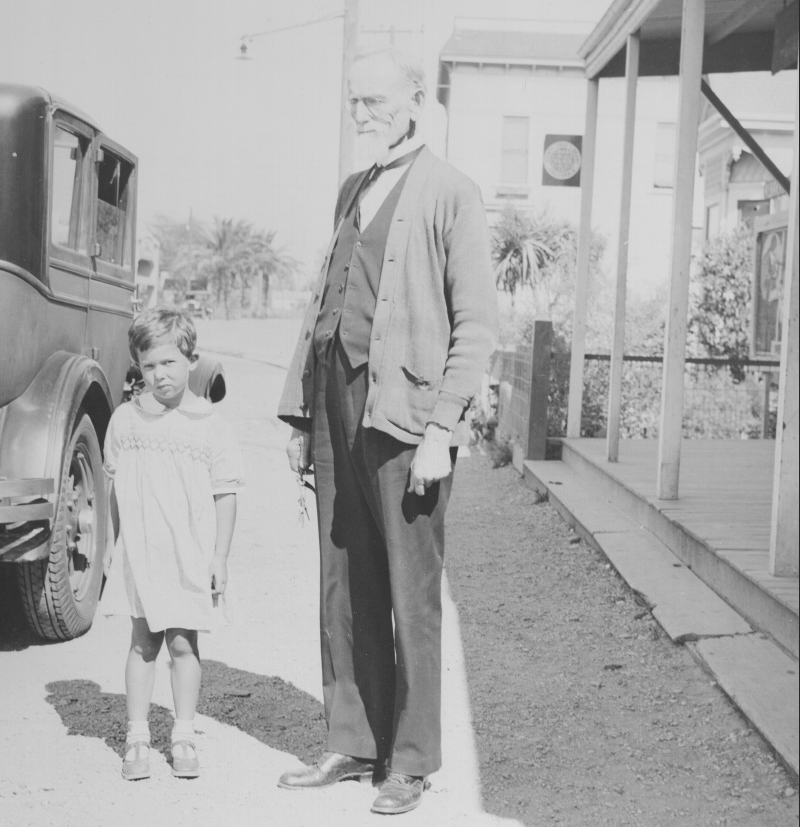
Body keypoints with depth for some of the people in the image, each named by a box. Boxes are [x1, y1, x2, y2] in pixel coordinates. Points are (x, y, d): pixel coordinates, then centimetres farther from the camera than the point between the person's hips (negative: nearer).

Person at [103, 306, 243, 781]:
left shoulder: (211, 426, -3)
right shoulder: (125, 421, 4)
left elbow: (225, 494, -1)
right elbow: (117, 487, 11)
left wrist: (220, 556, -3)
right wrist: (119, 542, 10)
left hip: (190, 556, -2)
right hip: (139, 553, 2)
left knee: (184, 642, 3)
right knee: (143, 641, 6)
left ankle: (184, 737, 15)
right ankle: (137, 738, 13)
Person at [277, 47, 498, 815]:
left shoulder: (450, 193, -3)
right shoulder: (352, 190, 18)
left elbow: (476, 322, -8)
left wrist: (441, 429, -15)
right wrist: (300, 415, 14)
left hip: (404, 407, -7)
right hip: (338, 403, 7)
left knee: (409, 593, 0)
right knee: (343, 585, 10)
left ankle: (410, 761, 10)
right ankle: (351, 743, 20)